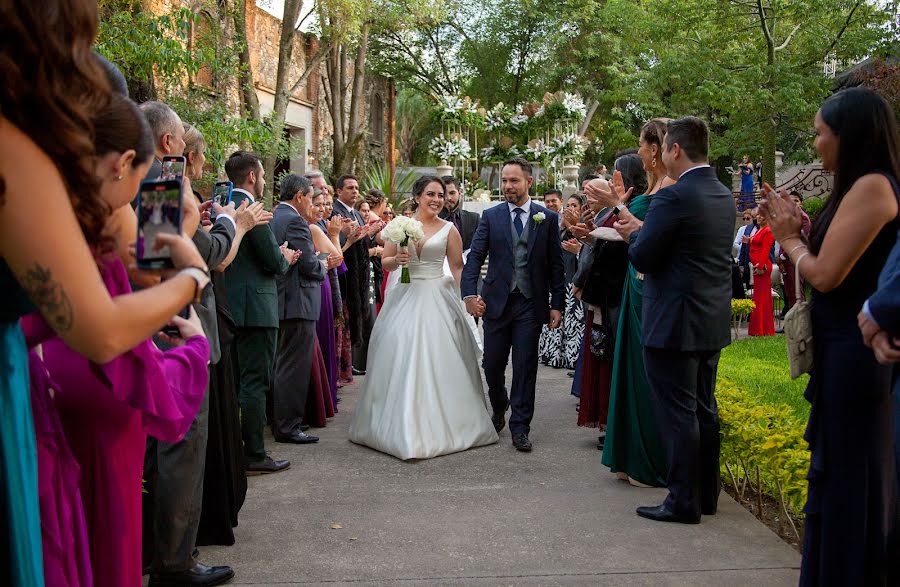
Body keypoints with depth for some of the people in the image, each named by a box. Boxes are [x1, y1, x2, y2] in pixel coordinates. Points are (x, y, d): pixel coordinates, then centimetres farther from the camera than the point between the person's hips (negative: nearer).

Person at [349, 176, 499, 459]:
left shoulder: (449, 229, 4)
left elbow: (458, 268, 4)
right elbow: (385, 263, 9)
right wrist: (397, 259, -12)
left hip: (437, 297, -1)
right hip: (406, 297, 1)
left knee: (439, 359, -2)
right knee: (402, 358, -1)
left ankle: (440, 425, 11)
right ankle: (403, 426, 12)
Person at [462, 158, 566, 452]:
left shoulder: (548, 218, 3)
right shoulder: (491, 216, 4)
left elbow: (556, 265, 3)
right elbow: (475, 256, -3)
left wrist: (557, 304, -1)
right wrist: (470, 293, -16)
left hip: (531, 304, -1)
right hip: (496, 302, 1)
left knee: (525, 367, 1)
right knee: (492, 364, 9)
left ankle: (520, 428, 11)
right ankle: (499, 408, 38)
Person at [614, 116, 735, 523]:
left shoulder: (673, 198, -18)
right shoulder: (724, 196, 9)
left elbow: (643, 258, -16)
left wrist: (634, 234, 4)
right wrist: (644, 231, 13)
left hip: (675, 323, -9)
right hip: (713, 321, 9)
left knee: (677, 413, 0)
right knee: (704, 409, 17)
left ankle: (683, 501, 8)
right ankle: (706, 493, 28)